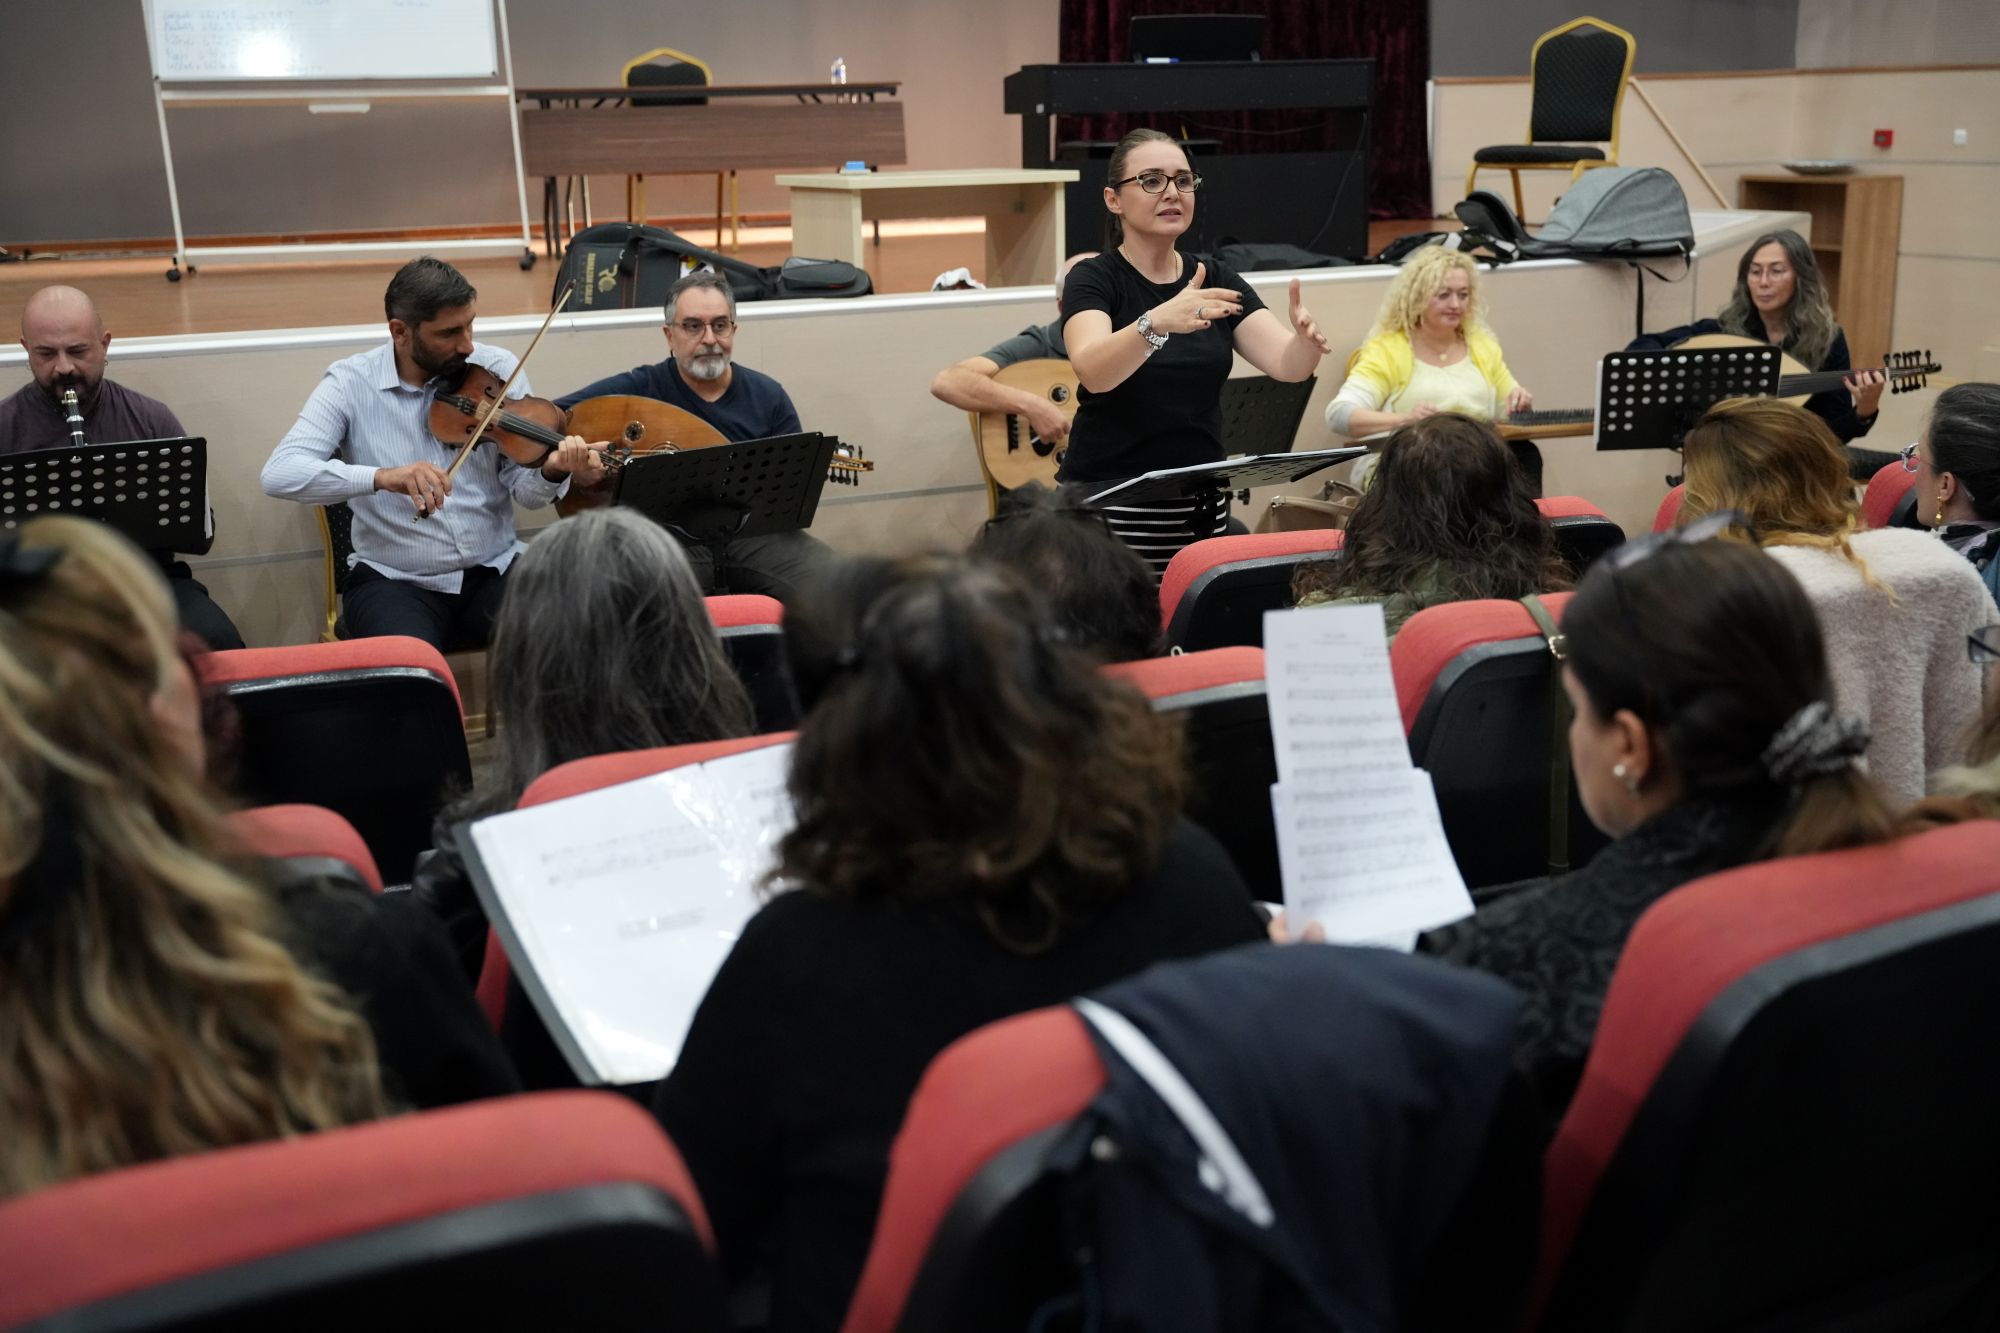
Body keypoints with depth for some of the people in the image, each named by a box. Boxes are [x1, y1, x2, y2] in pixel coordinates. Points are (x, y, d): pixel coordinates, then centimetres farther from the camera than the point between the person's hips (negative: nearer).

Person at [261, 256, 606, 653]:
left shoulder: (498, 369, 0)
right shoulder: (351, 383, -5)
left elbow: (522, 489, -2)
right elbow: (278, 474, -17)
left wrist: (551, 473, -27)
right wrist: (381, 477, -32)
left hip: (495, 571, 2)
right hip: (394, 581, -2)